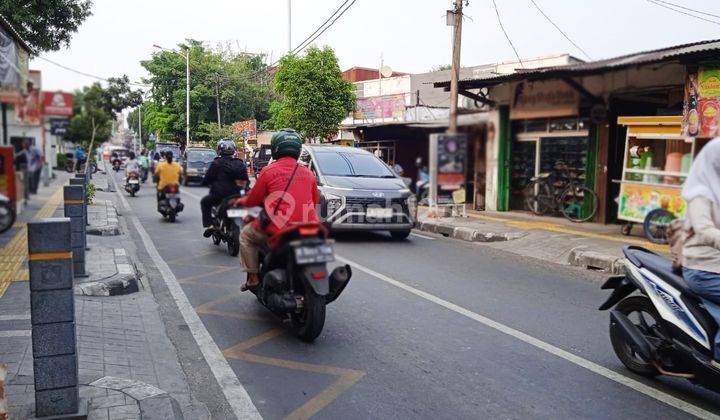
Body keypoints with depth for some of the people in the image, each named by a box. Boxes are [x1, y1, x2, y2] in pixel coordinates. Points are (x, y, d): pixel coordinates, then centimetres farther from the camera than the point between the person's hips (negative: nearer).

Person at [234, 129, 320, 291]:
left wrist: (240, 201, 31)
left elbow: (253, 200, 8)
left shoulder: (269, 171, -1)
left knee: (246, 235, 21)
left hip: (277, 230, -3)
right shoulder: (308, 173, 10)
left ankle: (253, 277, 14)